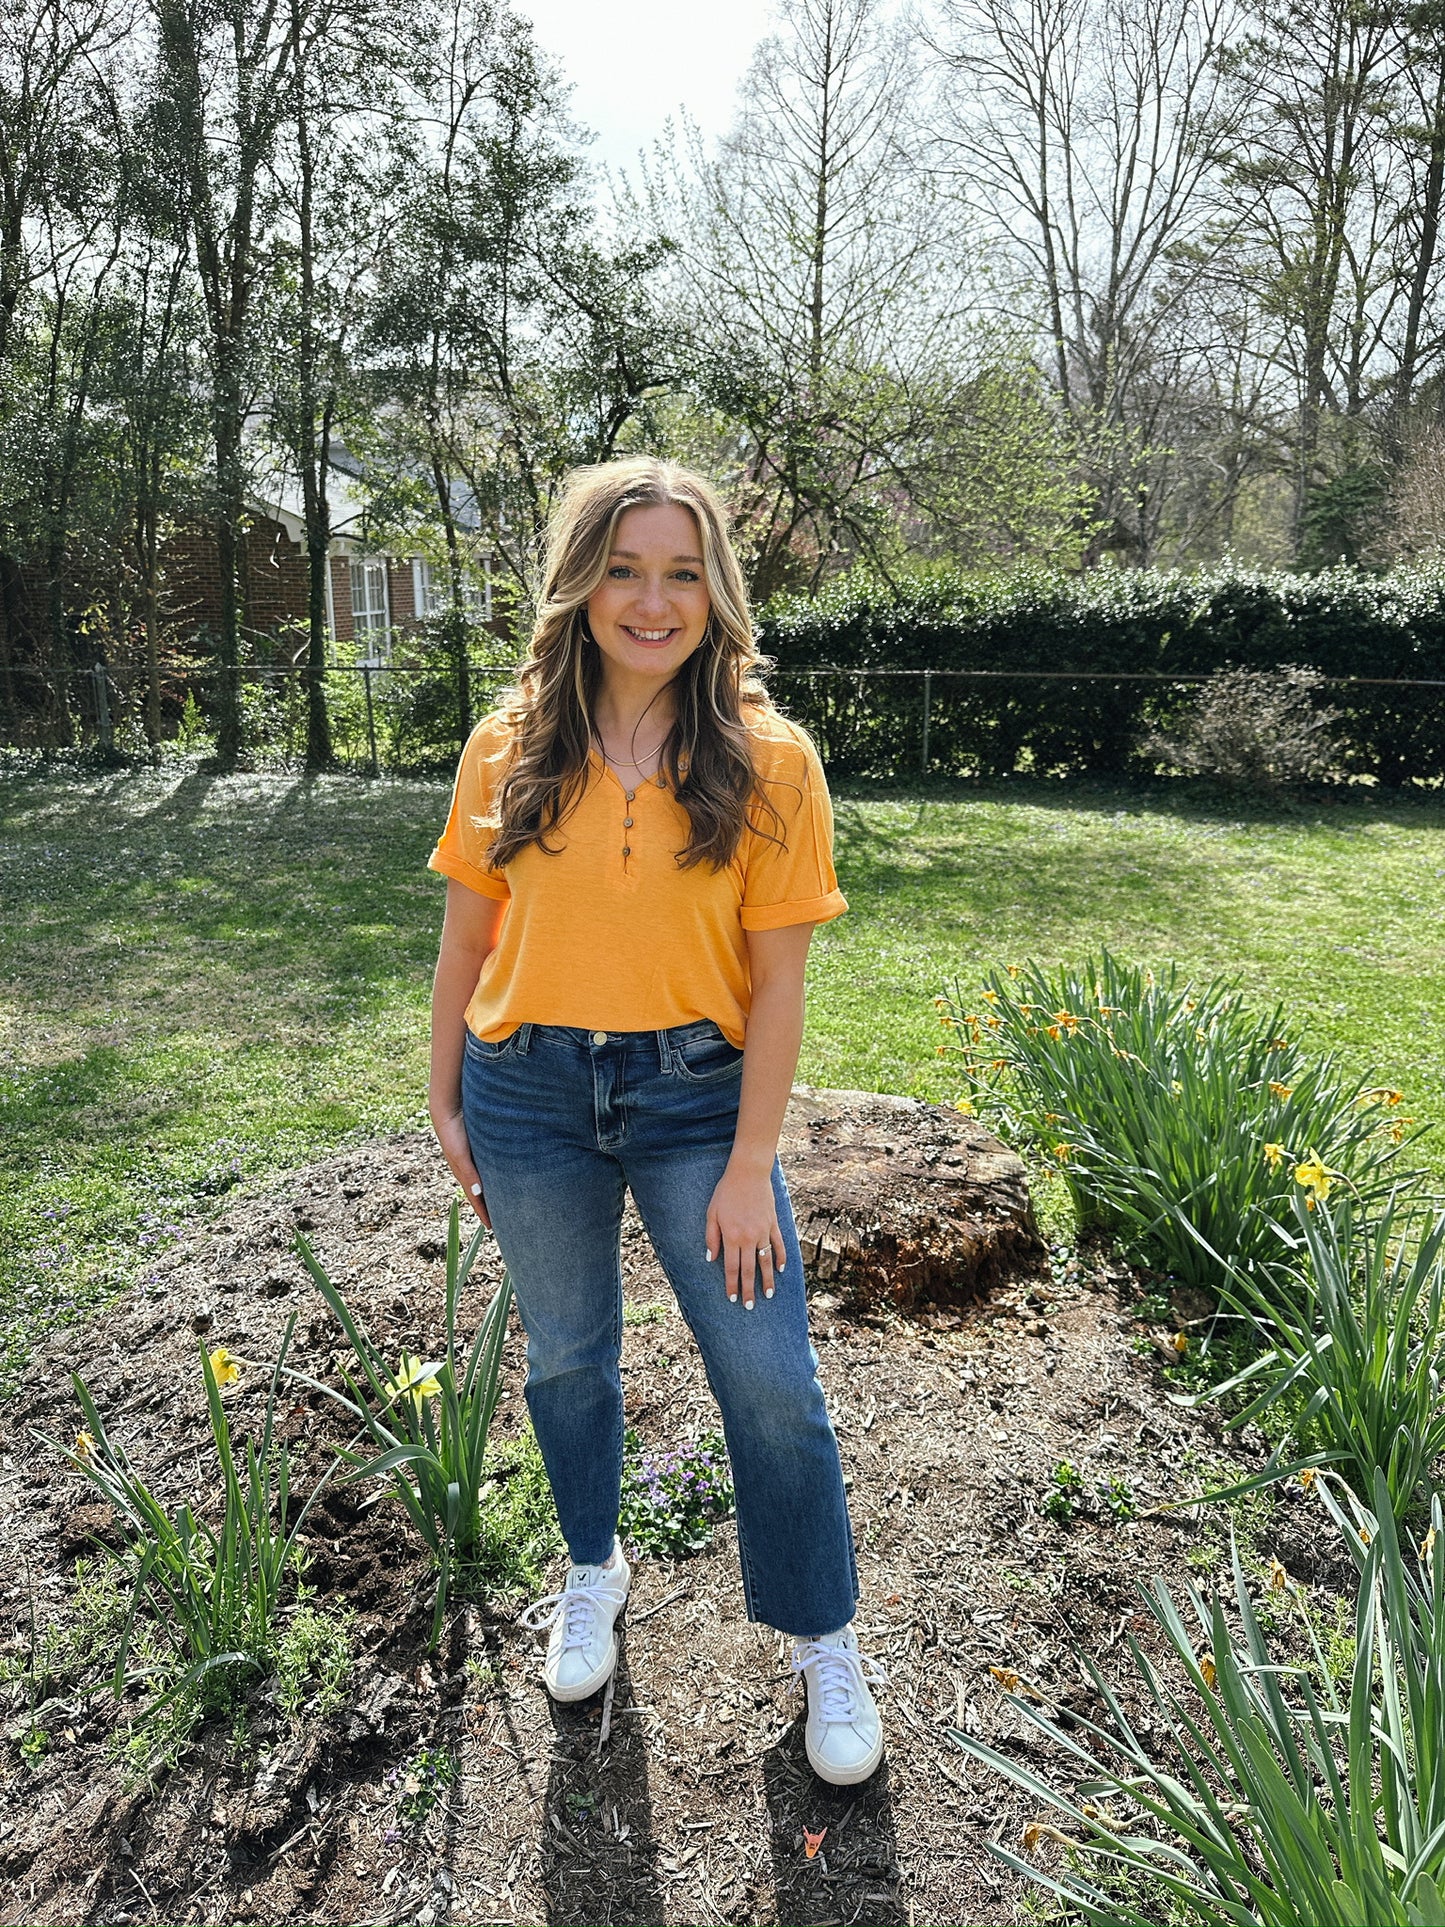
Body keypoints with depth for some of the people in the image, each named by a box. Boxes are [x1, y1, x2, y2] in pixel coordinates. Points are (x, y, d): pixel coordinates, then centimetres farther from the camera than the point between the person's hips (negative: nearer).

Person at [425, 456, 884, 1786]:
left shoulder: (768, 760, -9)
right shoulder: (510, 749, -2)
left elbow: (777, 980, -9)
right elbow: (467, 937, 6)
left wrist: (750, 1167, -10)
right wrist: (447, 1102, 8)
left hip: (696, 1096, -2)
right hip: (529, 1095, 2)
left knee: (771, 1377, 2)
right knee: (568, 1359, 18)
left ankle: (825, 1640, 27)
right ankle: (595, 1571, 46)